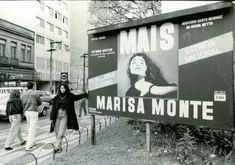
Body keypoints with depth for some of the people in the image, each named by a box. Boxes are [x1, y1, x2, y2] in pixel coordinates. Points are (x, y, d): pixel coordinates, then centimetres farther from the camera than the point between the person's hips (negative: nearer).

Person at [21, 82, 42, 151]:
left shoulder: (23, 94, 6)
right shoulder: (35, 93, -9)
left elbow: (22, 104, 8)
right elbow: (40, 103, 1)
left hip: (26, 112, 6)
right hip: (33, 112, -6)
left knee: (29, 128, 18)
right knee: (32, 129, -3)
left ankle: (32, 142, 31)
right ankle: (29, 146, -3)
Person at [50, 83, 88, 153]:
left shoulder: (70, 96, 4)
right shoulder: (56, 98, 6)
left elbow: (78, 97, 18)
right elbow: (53, 108, 6)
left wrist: (86, 93, 15)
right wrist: (51, 118, 1)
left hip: (64, 116, -2)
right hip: (57, 116, 2)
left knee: (60, 134, -9)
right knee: (57, 134, 7)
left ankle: (56, 148, -3)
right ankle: (59, 147, 21)